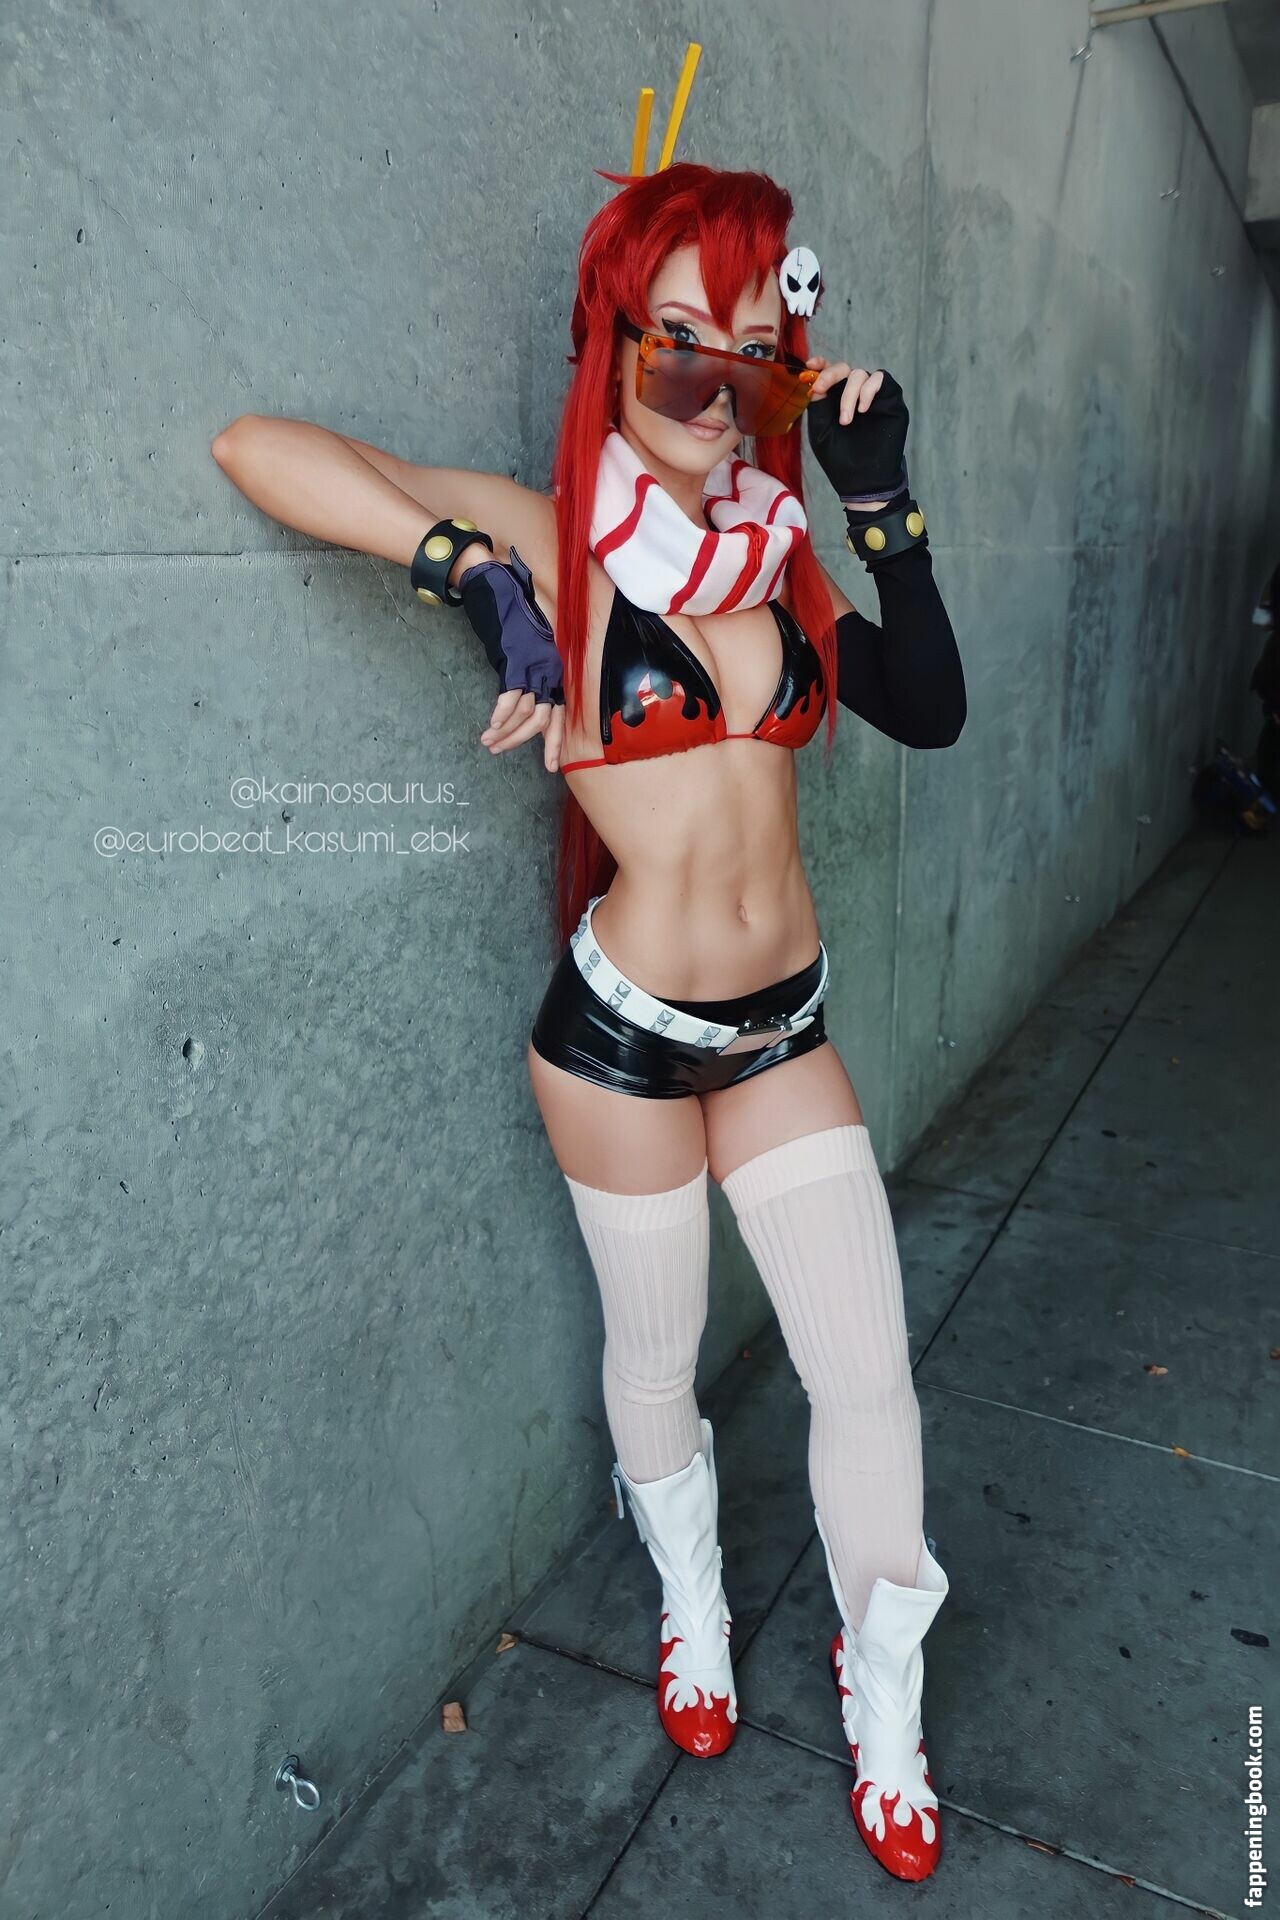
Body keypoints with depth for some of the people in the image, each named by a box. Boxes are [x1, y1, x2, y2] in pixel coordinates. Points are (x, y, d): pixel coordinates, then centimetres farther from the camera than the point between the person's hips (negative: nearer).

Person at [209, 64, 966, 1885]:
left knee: (870, 1372, 8)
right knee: (655, 1353, 18)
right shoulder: (551, 526, -10)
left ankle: (884, 1714, 36)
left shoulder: (775, 537, 4)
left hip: (786, 1023, 4)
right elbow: (259, 446, -16)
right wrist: (476, 576, -24)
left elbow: (931, 710, 1)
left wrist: (885, 505, -6)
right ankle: (693, 1605, 51)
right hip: (622, 1032, -4)